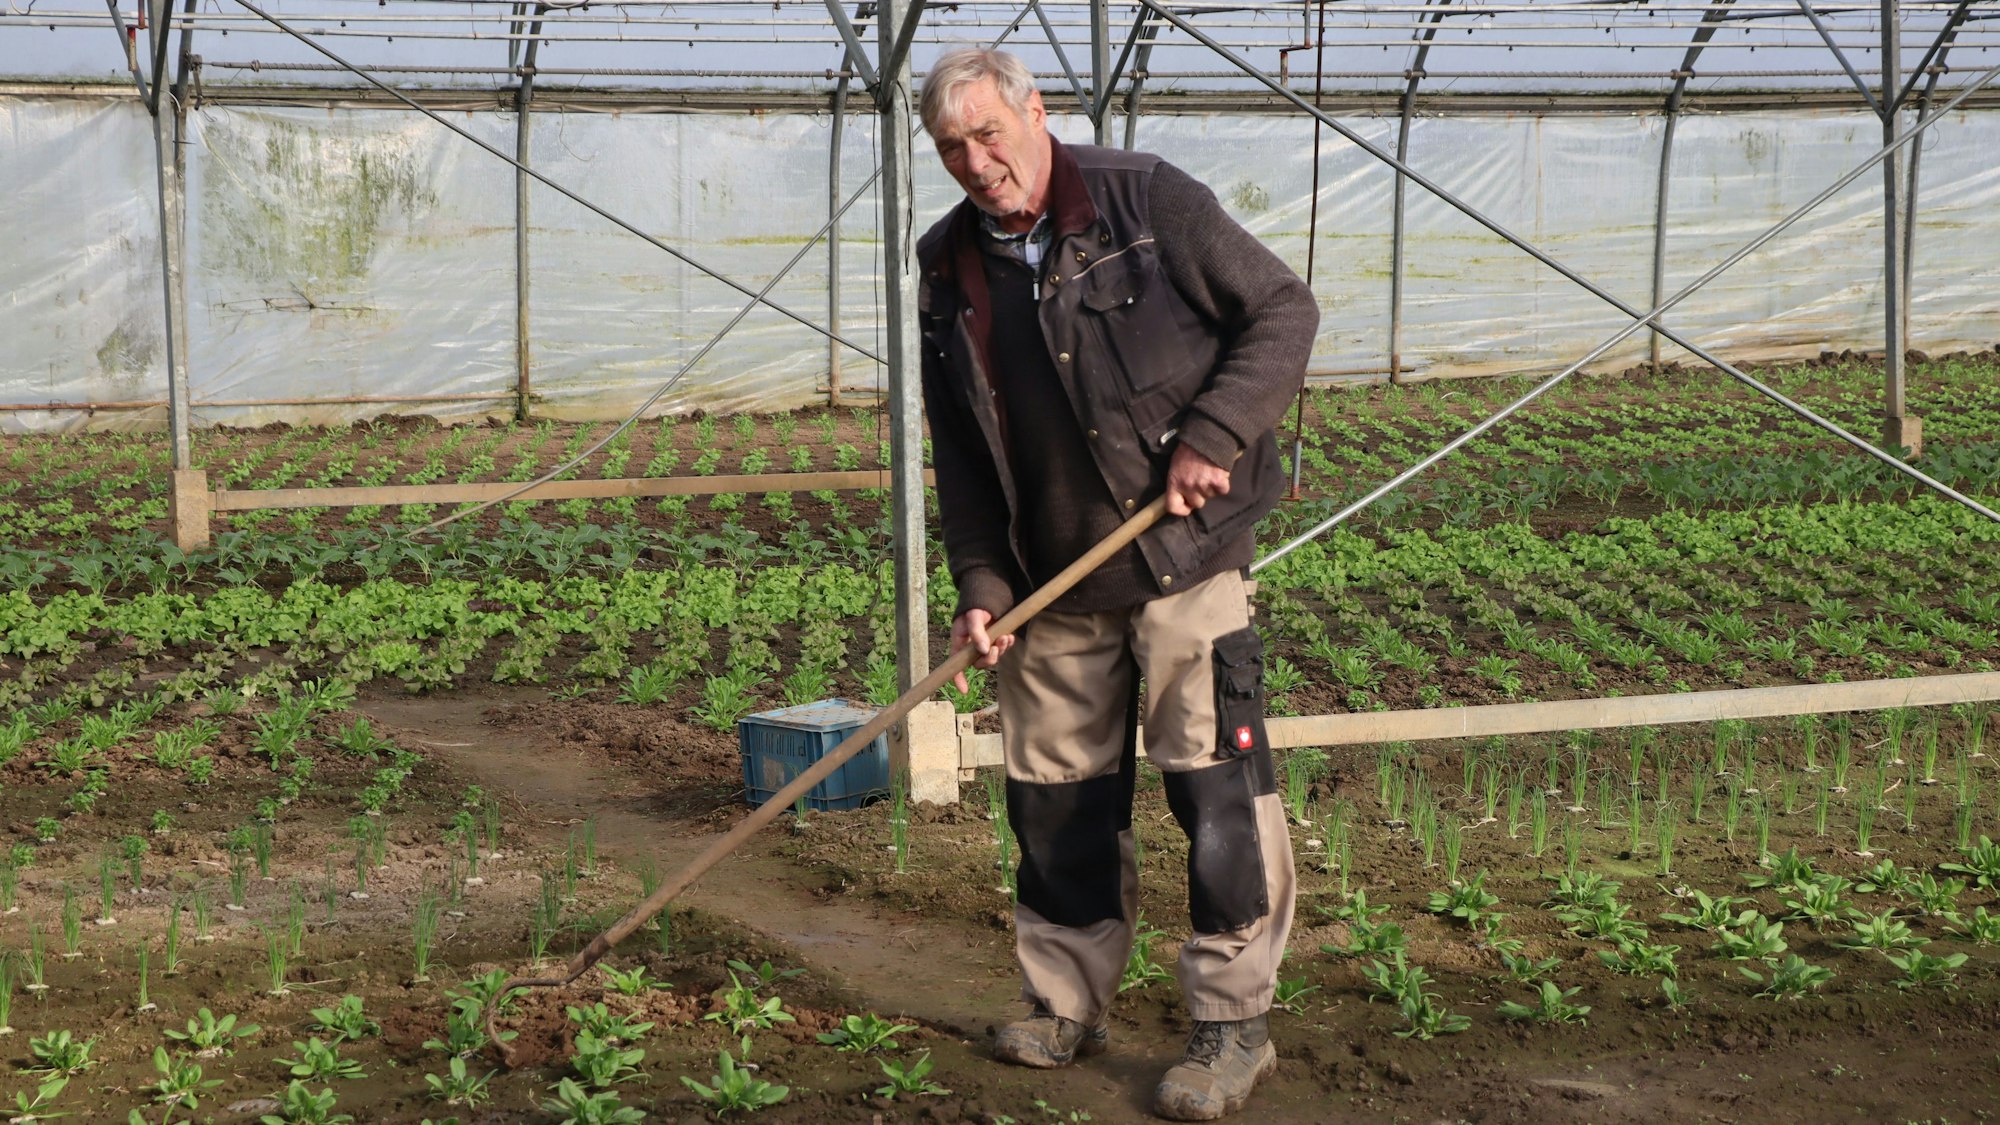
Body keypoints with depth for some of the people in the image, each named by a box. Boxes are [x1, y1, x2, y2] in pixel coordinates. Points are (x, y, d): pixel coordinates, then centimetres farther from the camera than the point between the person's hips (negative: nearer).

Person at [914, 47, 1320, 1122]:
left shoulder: (1149, 202, -7)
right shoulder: (950, 270, 7)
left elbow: (1284, 310, -6)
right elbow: (959, 454, 10)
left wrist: (1212, 435, -17)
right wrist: (979, 583, 1)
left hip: (1186, 552, -5)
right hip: (1053, 582, 5)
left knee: (1216, 781, -7)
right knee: (1054, 791, 11)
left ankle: (1233, 1021, 5)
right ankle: (1066, 1004, 27)